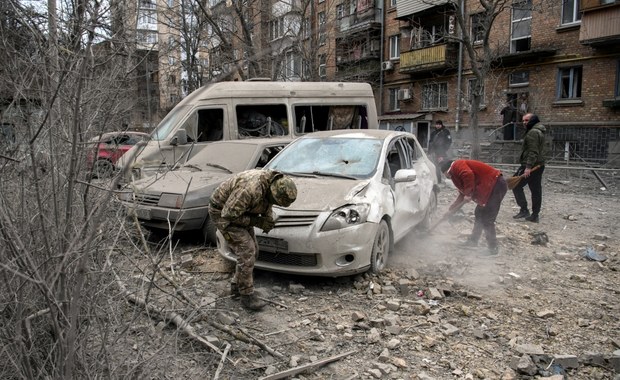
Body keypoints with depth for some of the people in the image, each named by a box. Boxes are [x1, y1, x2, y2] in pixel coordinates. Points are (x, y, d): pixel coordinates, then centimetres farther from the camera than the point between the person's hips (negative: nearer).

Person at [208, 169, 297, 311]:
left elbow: (267, 203, 9)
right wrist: (255, 222, -23)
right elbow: (228, 215, -30)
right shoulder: (250, 189, -38)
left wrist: (268, 218, -10)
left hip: (238, 211, 9)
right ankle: (247, 296, -3)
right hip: (222, 212, -9)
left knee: (252, 249, 10)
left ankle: (237, 285, 26)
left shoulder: (273, 183, -12)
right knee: (246, 250, -14)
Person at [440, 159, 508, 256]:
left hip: (496, 185, -11)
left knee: (487, 219, -8)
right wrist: (451, 209, 29)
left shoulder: (457, 166, -6)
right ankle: (472, 242, 30)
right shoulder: (456, 174, 23)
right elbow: (463, 195, 28)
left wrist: (468, 194, -19)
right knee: (479, 215, 19)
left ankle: (493, 249, -2)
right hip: (493, 186, 11)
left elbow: (469, 175, -27)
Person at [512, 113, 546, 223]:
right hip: (539, 165, 10)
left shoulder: (533, 132, -14)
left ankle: (524, 210, -3)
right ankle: (535, 215, 14)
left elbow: (533, 151, -22)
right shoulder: (539, 131, 20)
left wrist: (528, 167, -26)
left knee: (516, 185, -3)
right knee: (536, 190, 9)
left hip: (531, 166, -10)